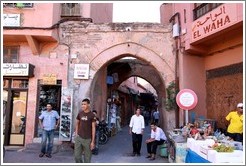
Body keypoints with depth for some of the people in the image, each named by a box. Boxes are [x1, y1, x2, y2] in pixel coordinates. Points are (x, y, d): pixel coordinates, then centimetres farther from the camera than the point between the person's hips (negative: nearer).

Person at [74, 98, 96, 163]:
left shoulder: (92, 115, -8)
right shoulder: (80, 114, 3)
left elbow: (93, 128, -7)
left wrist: (93, 141, -9)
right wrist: (76, 134, 5)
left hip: (87, 139, -3)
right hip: (79, 138, 3)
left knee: (87, 157, 6)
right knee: (77, 156, 6)